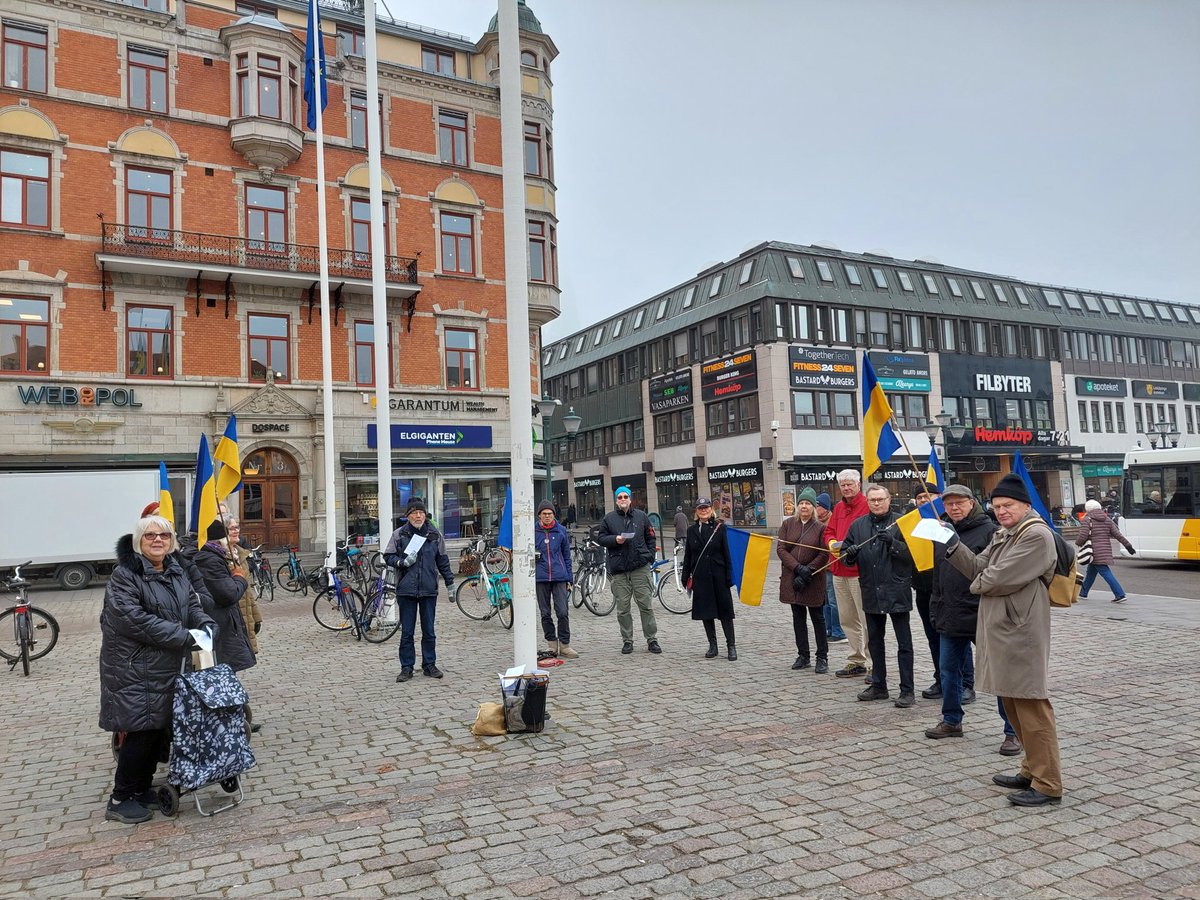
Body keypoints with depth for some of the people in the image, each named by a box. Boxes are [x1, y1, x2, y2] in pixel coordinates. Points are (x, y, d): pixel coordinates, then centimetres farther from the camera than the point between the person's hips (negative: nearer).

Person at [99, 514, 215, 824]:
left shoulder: (175, 570, 10)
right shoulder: (125, 575, -15)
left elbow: (191, 604, 14)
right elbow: (135, 620, -23)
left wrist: (205, 623, -8)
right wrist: (183, 636, -24)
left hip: (168, 667, 8)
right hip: (135, 668, -7)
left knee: (160, 728, 13)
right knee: (141, 731, -4)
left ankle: (142, 788, 29)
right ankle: (120, 800, 11)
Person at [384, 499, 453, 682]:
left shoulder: (435, 535, 5)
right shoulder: (398, 534, 0)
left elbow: (442, 561, 13)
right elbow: (388, 556, 5)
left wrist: (450, 583, 13)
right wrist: (402, 562, -13)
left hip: (429, 590, 1)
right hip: (406, 590, -1)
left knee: (429, 631, 9)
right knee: (406, 632, 4)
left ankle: (429, 664, 20)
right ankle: (407, 668, 13)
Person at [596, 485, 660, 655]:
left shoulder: (641, 516, 10)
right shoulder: (608, 519, 7)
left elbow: (650, 538, 13)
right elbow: (600, 538, 8)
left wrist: (650, 556, 3)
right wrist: (615, 539, -10)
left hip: (640, 566, 0)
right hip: (618, 569, 0)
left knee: (645, 605, 1)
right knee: (622, 608, 4)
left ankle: (652, 640, 9)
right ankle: (627, 641, 15)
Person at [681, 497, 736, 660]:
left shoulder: (720, 528, -1)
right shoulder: (692, 531, 8)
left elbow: (727, 553, -3)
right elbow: (688, 556, 10)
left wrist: (729, 576, -8)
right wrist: (685, 577, 6)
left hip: (718, 576, -3)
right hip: (700, 577, 3)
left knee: (725, 610, 0)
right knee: (706, 612, 7)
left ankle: (731, 646, 7)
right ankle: (712, 645, 17)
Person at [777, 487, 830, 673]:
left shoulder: (820, 527, -4)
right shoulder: (787, 524, 4)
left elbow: (824, 554, -8)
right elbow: (780, 549, -3)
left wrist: (807, 572, -17)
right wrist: (798, 568, -14)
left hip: (814, 581, -3)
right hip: (791, 578, 3)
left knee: (818, 618, 3)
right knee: (798, 617, 10)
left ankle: (822, 658, 10)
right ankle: (802, 655, 19)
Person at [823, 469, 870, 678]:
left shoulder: (867, 506, -8)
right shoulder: (838, 508, 16)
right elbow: (829, 532, 18)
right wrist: (833, 544, -2)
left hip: (859, 570, -8)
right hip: (839, 571, 8)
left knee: (866, 619, -7)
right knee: (847, 619, 15)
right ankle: (856, 662, 25)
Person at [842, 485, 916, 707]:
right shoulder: (858, 525, 8)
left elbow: (912, 553, -12)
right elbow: (847, 556, 12)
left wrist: (893, 543, -26)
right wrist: (849, 554, -10)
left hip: (897, 591, -5)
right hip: (871, 591, 5)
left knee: (904, 643, 1)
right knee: (874, 640, 15)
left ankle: (907, 690, 9)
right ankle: (878, 685, 28)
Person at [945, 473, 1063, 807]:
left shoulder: (1037, 535, -15)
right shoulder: (1003, 535, 17)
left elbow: (999, 578, -20)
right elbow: (978, 567, 13)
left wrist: (978, 585, -1)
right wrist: (953, 544, 0)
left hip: (1021, 635, -10)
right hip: (1000, 632, 10)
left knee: (1031, 707, -3)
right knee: (1013, 704, 17)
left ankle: (1048, 785, 6)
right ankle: (1032, 770, 30)